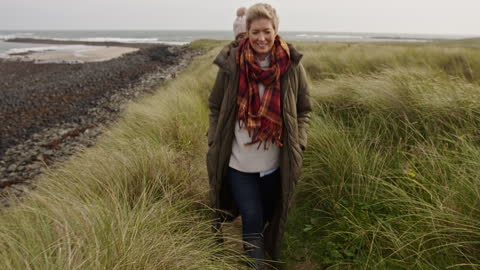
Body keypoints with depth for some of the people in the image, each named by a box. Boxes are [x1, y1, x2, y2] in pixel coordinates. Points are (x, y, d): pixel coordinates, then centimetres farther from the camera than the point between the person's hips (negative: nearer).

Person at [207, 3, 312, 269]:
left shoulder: (291, 65, -7)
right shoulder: (231, 63, -11)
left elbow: (303, 110, 4)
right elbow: (215, 108, 0)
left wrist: (298, 144, -6)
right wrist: (215, 144, -4)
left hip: (276, 163, 3)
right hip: (238, 162, -2)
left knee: (270, 215, 21)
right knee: (252, 219, 1)